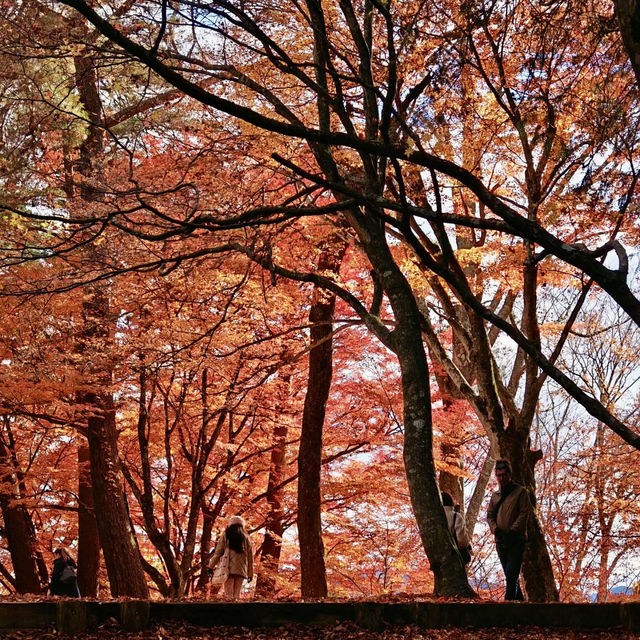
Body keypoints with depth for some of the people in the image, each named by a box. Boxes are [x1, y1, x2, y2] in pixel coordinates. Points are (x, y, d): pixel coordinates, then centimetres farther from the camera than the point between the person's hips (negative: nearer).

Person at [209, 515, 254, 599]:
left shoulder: (225, 536, 9)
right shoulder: (246, 538, 13)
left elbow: (218, 552, 4)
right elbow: (250, 557, 13)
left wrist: (211, 566, 9)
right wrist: (250, 573, 17)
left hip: (228, 568, -2)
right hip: (241, 570, 2)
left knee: (228, 593, -3)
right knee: (236, 594, 3)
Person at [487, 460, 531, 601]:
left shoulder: (520, 491, -1)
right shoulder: (495, 495, 15)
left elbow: (524, 513, -8)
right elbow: (490, 515, 14)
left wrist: (512, 531, -16)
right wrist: (496, 529, -5)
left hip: (516, 540, -6)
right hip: (500, 540, 6)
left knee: (511, 574, -15)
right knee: (510, 576, 11)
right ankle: (520, 600, 21)